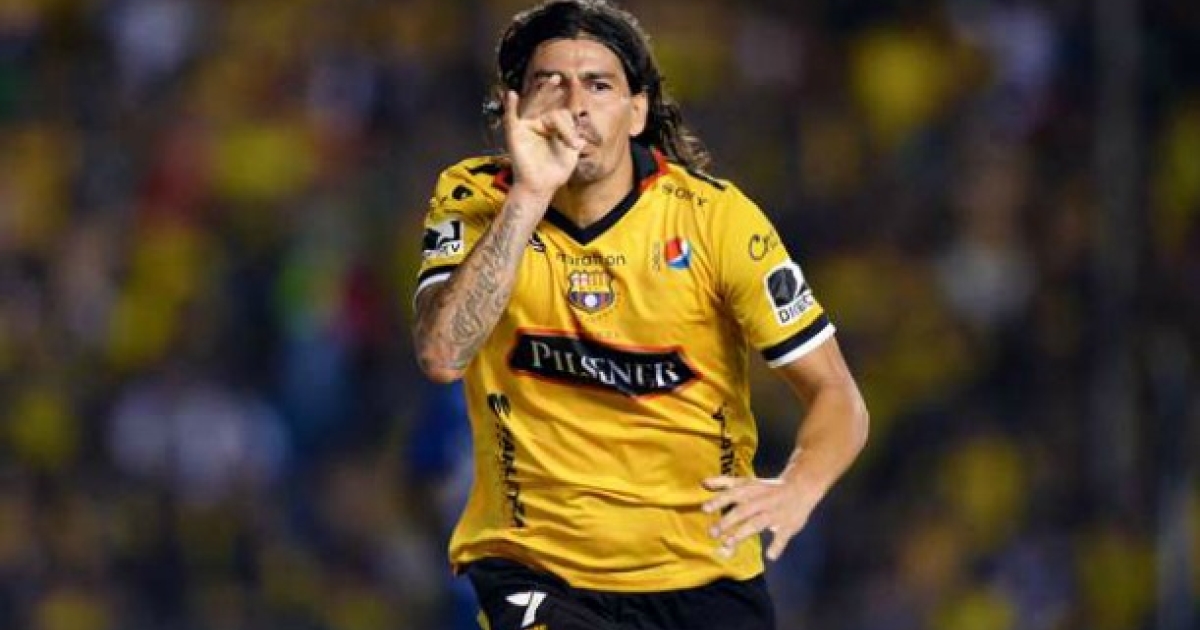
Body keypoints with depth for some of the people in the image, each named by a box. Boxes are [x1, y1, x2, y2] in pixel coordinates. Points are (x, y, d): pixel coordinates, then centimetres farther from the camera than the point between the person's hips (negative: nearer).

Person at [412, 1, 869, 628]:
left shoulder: (715, 217, -7)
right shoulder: (473, 199, -5)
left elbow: (837, 396, -6)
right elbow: (441, 355, -21)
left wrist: (794, 492, -27)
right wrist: (529, 196, -26)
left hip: (702, 570, 2)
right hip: (531, 565, -1)